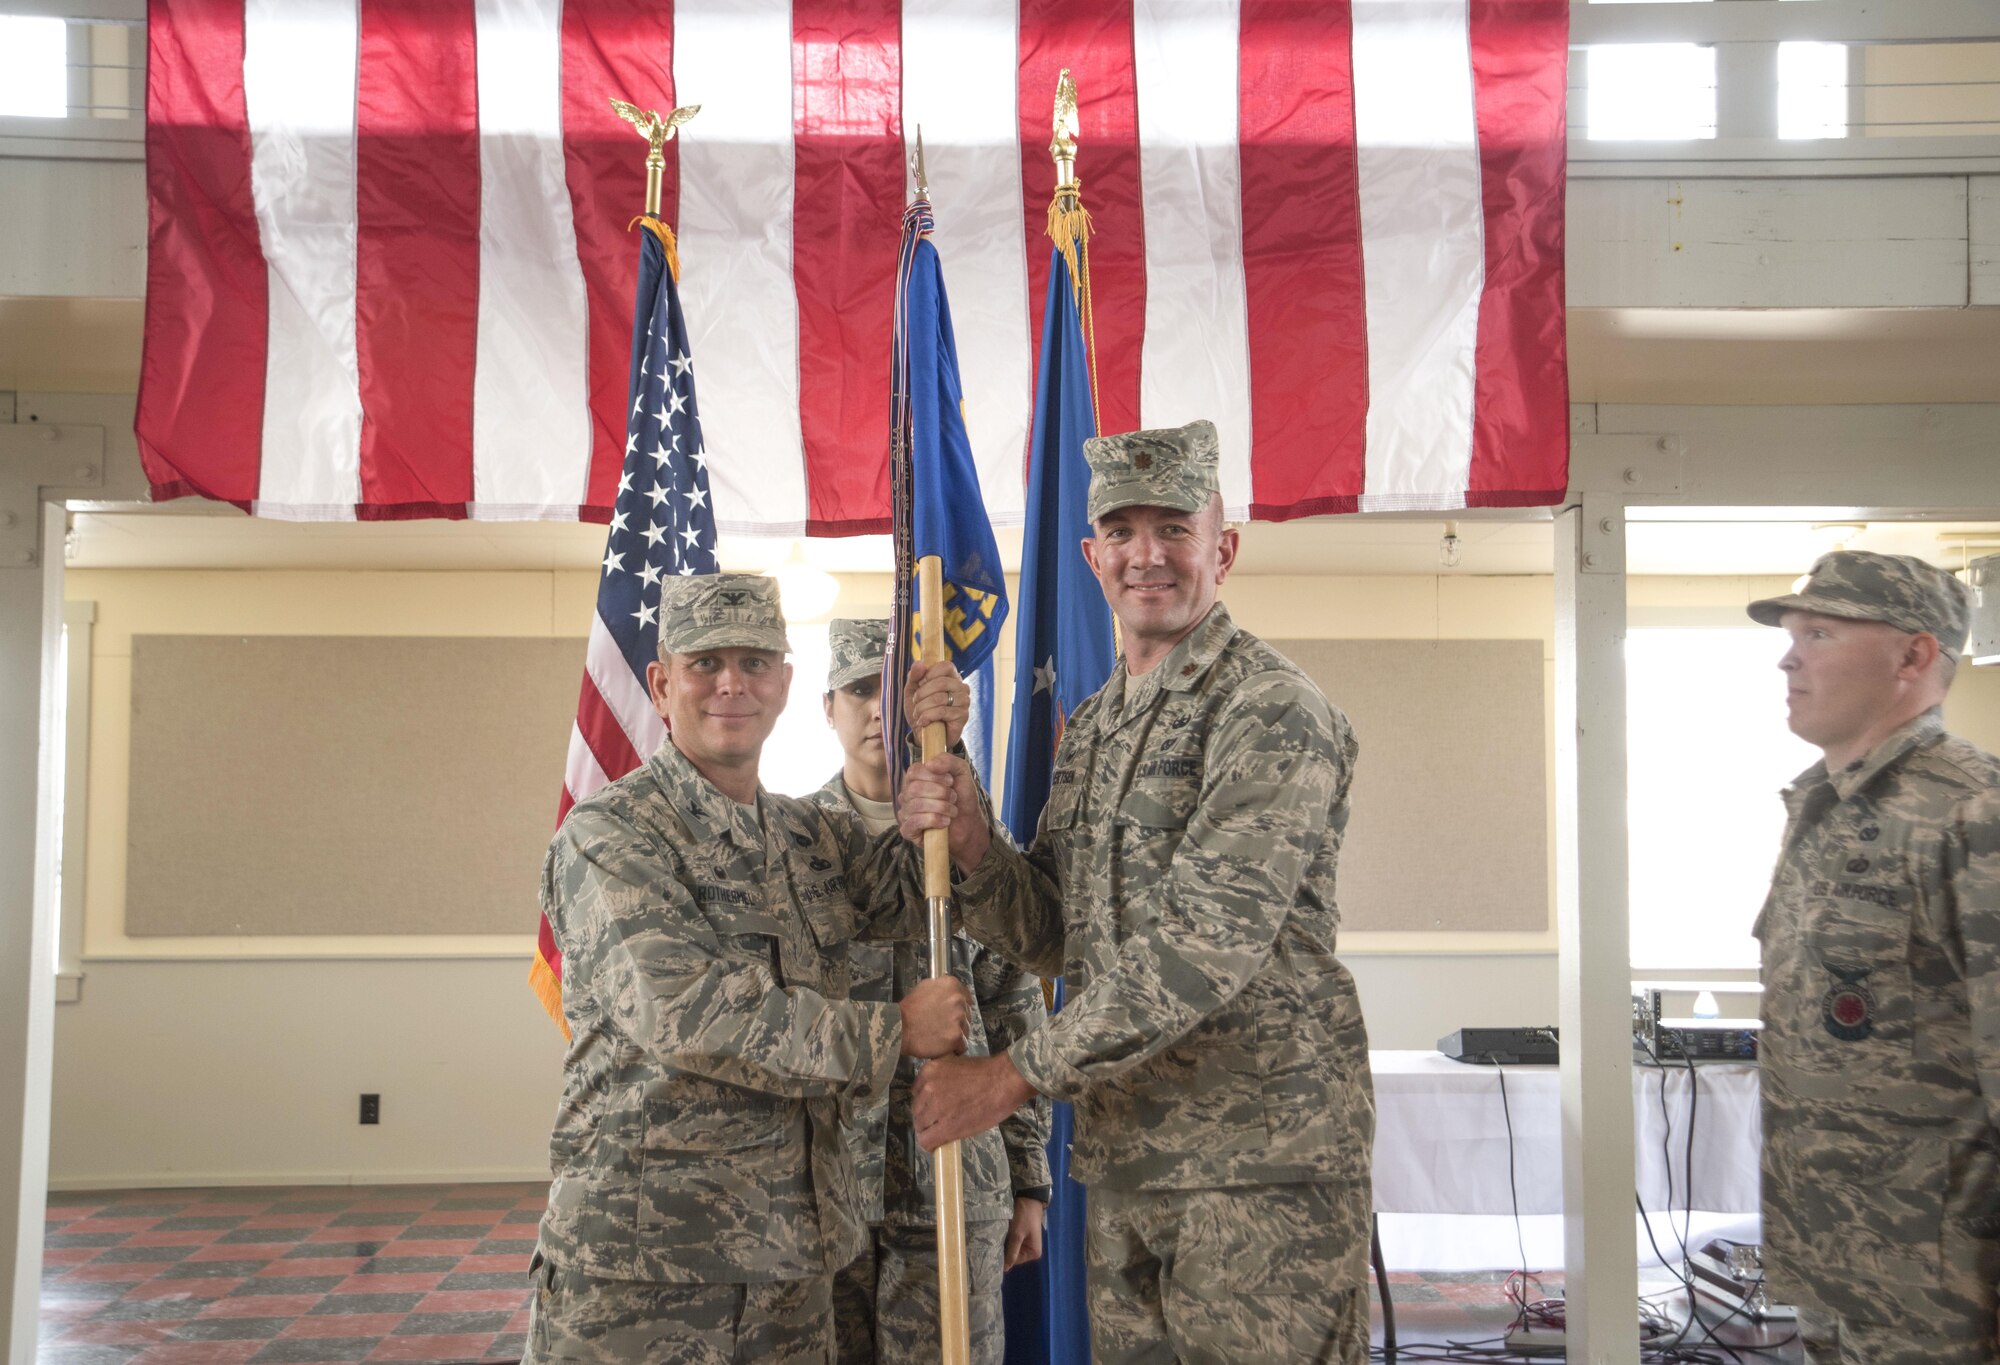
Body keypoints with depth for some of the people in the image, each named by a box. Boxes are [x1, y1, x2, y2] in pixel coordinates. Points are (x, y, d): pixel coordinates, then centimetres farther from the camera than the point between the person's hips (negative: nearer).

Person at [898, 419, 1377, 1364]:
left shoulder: (1273, 712, -12)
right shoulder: (1091, 727, 14)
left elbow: (1206, 942, -21)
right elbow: (1054, 939, 13)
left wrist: (1016, 1073, -18)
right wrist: (969, 844, -7)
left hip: (1263, 1154, -7)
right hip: (1122, 1152, 7)